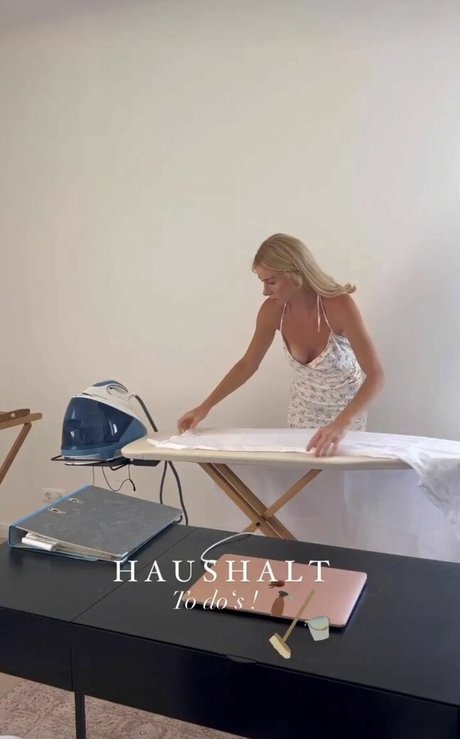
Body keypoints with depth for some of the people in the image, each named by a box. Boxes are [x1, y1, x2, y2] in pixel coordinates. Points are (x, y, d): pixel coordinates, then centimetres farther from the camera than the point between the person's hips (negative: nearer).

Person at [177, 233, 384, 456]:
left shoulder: (339, 305, -33)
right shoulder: (272, 310, -20)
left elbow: (375, 376, -36)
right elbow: (247, 364, -6)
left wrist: (341, 424, -51)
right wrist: (205, 406, -10)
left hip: (346, 408, -3)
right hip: (304, 407, 3)